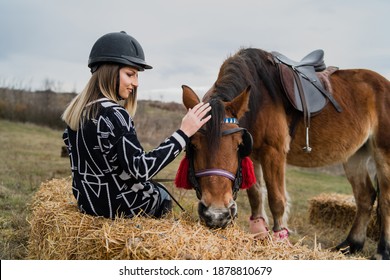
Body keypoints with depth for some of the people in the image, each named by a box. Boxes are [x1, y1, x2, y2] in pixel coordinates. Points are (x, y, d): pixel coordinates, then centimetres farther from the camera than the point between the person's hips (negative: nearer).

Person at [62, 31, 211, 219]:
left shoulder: (75, 108, -1)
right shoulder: (114, 114, -27)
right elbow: (142, 169, -30)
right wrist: (184, 133, -29)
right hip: (117, 206, -7)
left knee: (156, 188, 31)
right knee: (164, 196, 24)